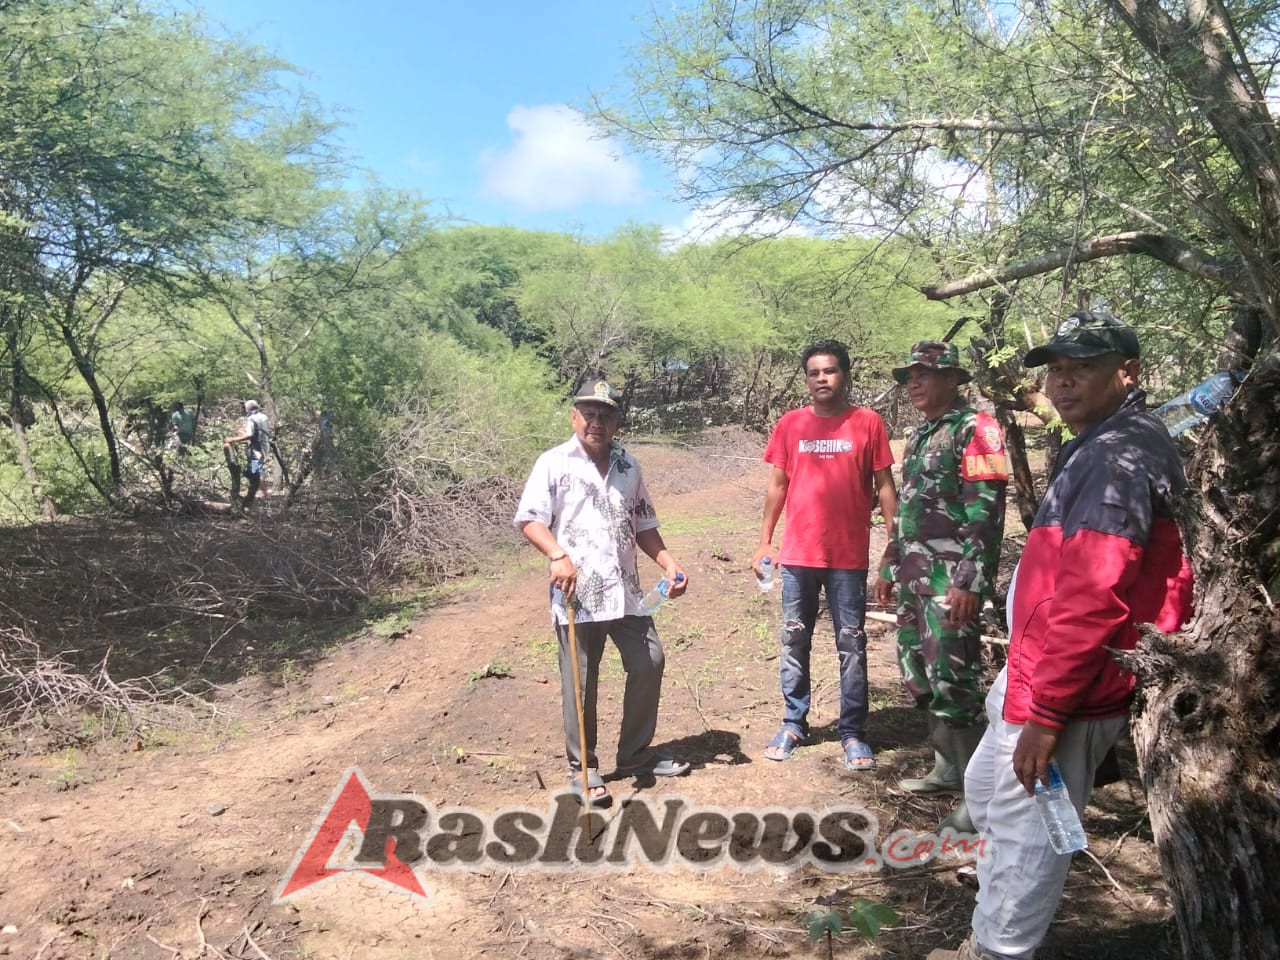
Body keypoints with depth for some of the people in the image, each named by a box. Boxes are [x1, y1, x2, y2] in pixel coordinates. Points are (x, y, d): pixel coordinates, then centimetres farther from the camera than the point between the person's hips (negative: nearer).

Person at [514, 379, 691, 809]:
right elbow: (528, 519, -8)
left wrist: (668, 561, 5)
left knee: (649, 663, 9)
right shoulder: (554, 463, -3)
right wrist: (558, 555, -24)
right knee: (580, 681, 3)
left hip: (625, 589, 6)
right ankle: (583, 768, 18)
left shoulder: (628, 466, 13)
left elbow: (643, 524, 18)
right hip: (576, 592, -5)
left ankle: (635, 753, 27)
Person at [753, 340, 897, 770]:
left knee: (851, 644, 6)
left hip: (849, 556, -2)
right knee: (794, 641, 10)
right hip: (797, 554, 2)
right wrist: (764, 541, 5)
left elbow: (884, 487, 2)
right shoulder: (790, 424, 3)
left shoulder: (868, 423, -1)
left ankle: (853, 732, 17)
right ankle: (793, 724, 23)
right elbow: (777, 485, 8)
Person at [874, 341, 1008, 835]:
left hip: (950, 580, -9)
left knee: (951, 681, -9)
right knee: (918, 675, 15)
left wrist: (971, 581, -22)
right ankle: (948, 768, 29)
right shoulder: (919, 435, 18)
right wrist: (890, 567, 23)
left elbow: (986, 510, -17)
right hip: (915, 577, 9)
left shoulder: (974, 429, -9)